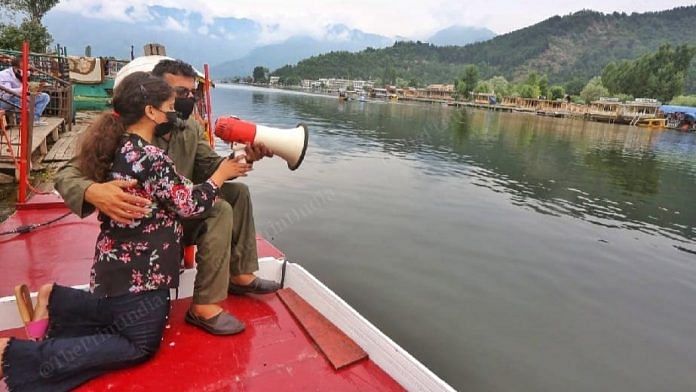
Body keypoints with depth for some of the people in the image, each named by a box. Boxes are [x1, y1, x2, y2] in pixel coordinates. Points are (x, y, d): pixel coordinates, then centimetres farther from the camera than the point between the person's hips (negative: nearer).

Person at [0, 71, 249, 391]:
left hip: (117, 265, 9)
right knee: (139, 344, 8)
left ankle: (52, 301, 18)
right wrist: (220, 175, -4)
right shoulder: (151, 157, -24)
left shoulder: (118, 149, 3)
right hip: (139, 273, -9)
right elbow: (190, 204, -18)